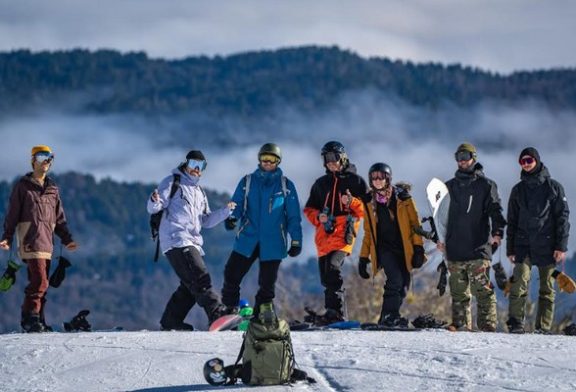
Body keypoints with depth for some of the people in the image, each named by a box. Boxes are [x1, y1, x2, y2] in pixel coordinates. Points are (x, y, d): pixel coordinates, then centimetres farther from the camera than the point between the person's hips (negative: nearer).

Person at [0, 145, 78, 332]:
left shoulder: (52, 189, 18)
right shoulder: (23, 186, 3)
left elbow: (59, 217, 22)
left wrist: (66, 239, 15)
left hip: (46, 242, 6)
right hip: (30, 240, -6)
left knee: (40, 282, 5)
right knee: (40, 281, -16)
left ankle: (37, 319, 7)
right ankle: (30, 318, -11)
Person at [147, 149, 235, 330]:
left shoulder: (199, 192, 27)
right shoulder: (173, 182, 4)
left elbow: (206, 221, 23)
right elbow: (153, 208, -4)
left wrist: (225, 211, 9)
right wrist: (154, 201, -27)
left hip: (192, 243, 8)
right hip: (176, 239, -8)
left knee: (190, 285, 5)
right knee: (200, 277, -19)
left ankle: (171, 322, 12)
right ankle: (217, 313, -28)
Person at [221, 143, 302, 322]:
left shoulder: (286, 186, 5)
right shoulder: (247, 182, 8)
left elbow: (293, 216, 6)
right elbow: (237, 204, 5)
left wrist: (296, 241, 1)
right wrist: (231, 217, -18)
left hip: (273, 243, -1)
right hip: (247, 240, 1)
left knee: (267, 282, 2)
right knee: (232, 274, -6)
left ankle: (263, 314, 14)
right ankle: (229, 309, 5)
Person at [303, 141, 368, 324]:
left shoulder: (355, 181, 9)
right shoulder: (320, 184, 22)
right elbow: (309, 209, 25)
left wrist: (352, 202, -14)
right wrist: (318, 217, 3)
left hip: (344, 232, -6)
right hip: (324, 233, 6)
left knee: (333, 268, -25)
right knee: (326, 277, 2)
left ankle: (334, 311, -30)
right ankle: (334, 311, 7)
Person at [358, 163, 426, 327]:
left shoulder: (403, 198, -1)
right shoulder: (370, 202, 6)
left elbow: (415, 224, 0)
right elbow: (368, 232, 14)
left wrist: (418, 248, -9)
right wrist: (364, 257, 10)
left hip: (403, 249, 1)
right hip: (384, 248, -1)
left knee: (402, 287, 0)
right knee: (396, 280, -23)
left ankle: (389, 317, 12)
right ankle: (389, 315, -18)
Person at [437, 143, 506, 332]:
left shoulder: (486, 185, 6)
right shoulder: (450, 187, 18)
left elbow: (495, 210, -3)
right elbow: (442, 215, 24)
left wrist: (497, 232, -18)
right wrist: (439, 237, 13)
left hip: (478, 248, -4)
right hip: (454, 250, 4)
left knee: (482, 290, -11)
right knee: (459, 292, 5)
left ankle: (488, 325, -11)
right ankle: (461, 325, 9)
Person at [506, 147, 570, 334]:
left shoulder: (553, 187, 4)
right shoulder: (518, 190, 12)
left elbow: (563, 218, 1)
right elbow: (512, 221, 15)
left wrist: (561, 246, -8)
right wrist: (510, 248, 8)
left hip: (547, 246, -1)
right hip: (523, 245, 1)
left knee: (547, 288, 1)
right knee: (519, 284, -14)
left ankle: (544, 327, 4)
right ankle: (515, 323, -15)